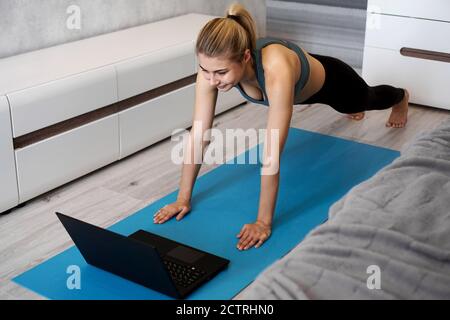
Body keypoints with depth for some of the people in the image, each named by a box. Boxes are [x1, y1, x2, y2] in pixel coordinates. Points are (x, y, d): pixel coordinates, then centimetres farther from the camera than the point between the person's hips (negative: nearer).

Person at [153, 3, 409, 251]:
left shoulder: (276, 72, -53)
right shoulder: (213, 66, -37)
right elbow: (198, 135, -31)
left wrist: (264, 222, -47)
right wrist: (183, 198, -28)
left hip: (329, 81, -3)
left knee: (369, 99, 34)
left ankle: (401, 98, 71)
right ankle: (355, 109, 77)